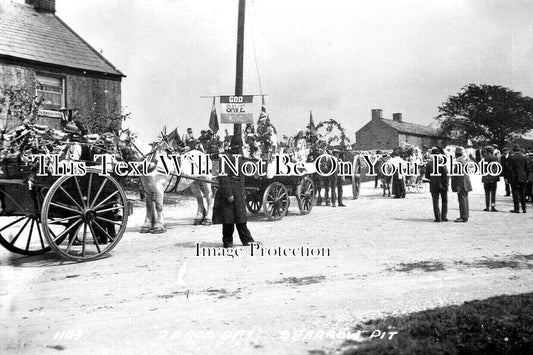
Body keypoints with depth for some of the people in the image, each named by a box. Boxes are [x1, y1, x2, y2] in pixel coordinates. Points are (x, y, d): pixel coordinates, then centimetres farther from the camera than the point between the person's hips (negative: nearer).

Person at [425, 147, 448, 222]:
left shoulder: (428, 164, -2)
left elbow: (427, 176, 3)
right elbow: (445, 174, -13)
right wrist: (445, 183, -4)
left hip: (433, 185, 2)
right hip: (442, 185, -2)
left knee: (435, 202, 6)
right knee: (444, 201, 13)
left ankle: (437, 218, 4)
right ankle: (443, 217, 11)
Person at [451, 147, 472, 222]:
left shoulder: (459, 162, -17)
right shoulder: (464, 161, 15)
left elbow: (460, 174, -22)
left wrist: (458, 186, -22)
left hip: (461, 184, -10)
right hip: (465, 185, 10)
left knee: (462, 200, -8)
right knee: (464, 200, 15)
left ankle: (464, 217, -6)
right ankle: (464, 216, 23)